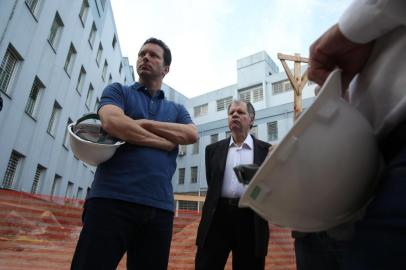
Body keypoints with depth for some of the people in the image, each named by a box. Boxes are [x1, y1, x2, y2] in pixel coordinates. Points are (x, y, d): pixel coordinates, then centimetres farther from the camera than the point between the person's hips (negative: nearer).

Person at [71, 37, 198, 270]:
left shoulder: (177, 109, 20)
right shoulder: (118, 91, 12)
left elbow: (192, 135, 0)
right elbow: (112, 122, -10)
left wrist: (143, 123, -6)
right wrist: (164, 142, -4)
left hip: (160, 207, 3)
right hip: (112, 199, -2)